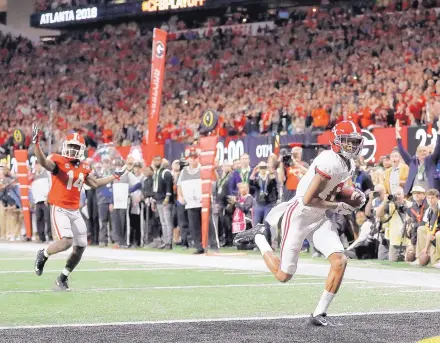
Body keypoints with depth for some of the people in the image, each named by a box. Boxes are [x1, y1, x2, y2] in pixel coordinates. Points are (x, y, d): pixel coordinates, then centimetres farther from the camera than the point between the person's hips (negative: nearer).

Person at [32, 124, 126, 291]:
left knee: (80, 247, 6)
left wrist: (115, 176, 27)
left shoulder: (83, 167, 9)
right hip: (59, 209, -7)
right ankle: (43, 254, 8)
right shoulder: (58, 161, -11)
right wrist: (36, 143, -49)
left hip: (75, 211, 7)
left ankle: (62, 278, 24)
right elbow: (43, 162, -32)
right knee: (66, 241, -24)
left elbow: (95, 183, 23)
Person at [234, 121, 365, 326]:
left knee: (340, 261, -11)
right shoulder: (330, 161, -25)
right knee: (284, 275, 0)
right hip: (298, 216, -8)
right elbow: (308, 200, -25)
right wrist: (338, 207, -16)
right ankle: (258, 237, 25)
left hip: (318, 218, 8)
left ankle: (320, 313, 0)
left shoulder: (349, 165, 6)